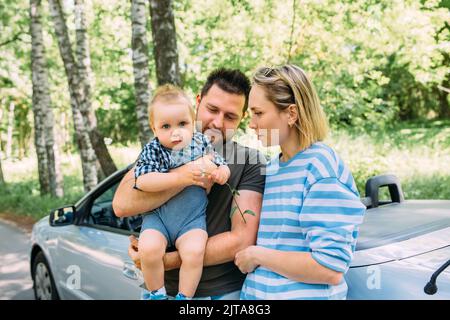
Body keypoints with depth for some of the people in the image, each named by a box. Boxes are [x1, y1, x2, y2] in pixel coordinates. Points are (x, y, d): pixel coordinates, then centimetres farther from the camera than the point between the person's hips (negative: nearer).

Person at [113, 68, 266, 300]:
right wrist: (187, 173, -28)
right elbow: (121, 205, -17)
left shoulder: (252, 162, -10)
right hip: (164, 288, 2)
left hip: (225, 290, -1)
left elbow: (242, 239, -17)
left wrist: (166, 260, -19)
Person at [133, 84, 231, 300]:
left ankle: (184, 296, -2)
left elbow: (220, 165, 17)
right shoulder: (153, 150, -7)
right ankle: (155, 294, 3)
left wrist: (222, 172, -8)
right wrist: (181, 178, -27)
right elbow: (142, 181, -21)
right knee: (149, 249, -26)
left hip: (192, 218, 1)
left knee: (194, 251, -26)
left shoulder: (201, 142, 3)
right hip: (158, 215, -1)